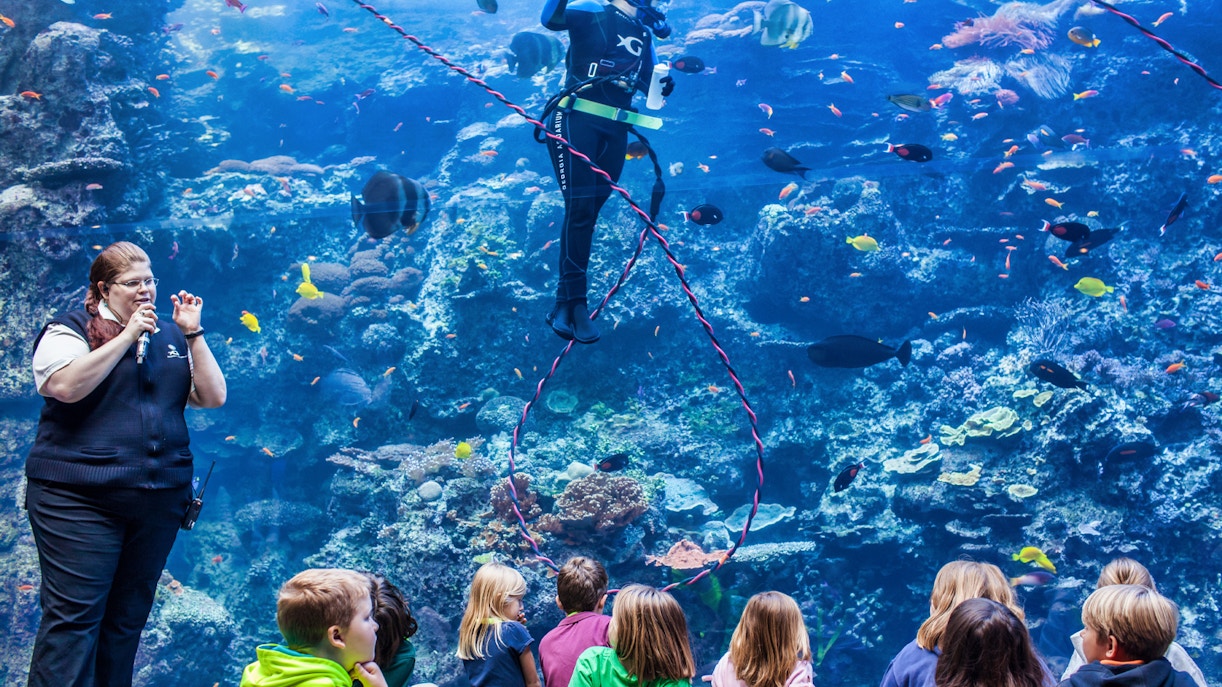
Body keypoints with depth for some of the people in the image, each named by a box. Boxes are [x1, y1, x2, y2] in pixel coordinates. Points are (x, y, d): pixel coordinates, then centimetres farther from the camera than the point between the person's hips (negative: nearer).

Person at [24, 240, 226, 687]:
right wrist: (128, 336, -14)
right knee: (73, 616, -9)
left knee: (127, 617, 9)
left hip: (160, 499, 5)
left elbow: (214, 397, 7)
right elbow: (65, 386, -18)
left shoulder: (171, 336, 15)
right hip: (80, 499, -5)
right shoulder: (69, 330, 2)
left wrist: (193, 332, -1)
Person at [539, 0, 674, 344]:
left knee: (592, 208, 7)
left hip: (615, 129, 6)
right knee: (579, 207, -12)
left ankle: (567, 301, 13)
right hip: (577, 120, -6)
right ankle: (574, 303, -10)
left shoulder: (645, 33, 16)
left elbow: (648, 83, 20)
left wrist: (662, 86, -2)